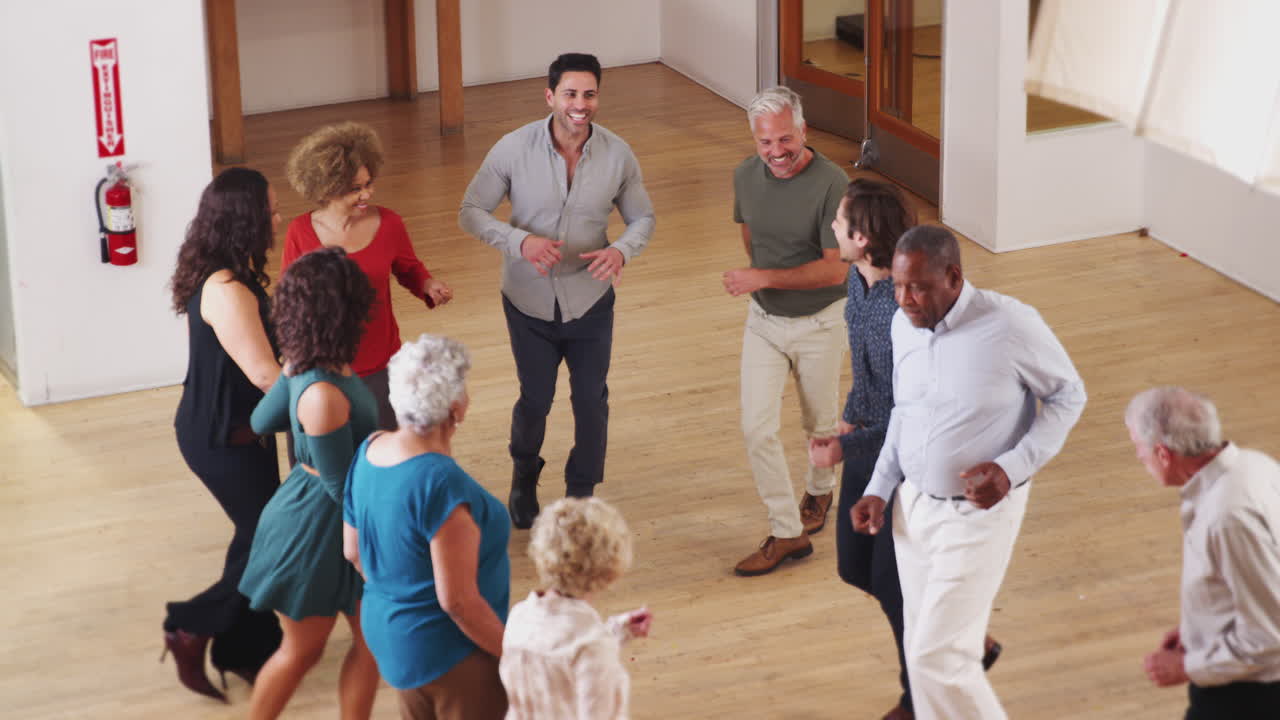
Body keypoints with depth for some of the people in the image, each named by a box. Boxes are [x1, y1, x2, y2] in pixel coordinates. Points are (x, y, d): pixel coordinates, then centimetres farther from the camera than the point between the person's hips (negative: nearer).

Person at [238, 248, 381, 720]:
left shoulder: (304, 364, -6)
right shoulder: (323, 395, -34)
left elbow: (261, 421, 11)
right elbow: (343, 486, -24)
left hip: (343, 523, 8)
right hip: (314, 526, -8)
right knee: (302, 650, 14)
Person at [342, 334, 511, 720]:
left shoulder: (370, 451, -5)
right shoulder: (443, 485, -31)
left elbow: (353, 551, 8)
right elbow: (457, 600, -27)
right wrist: (514, 653, -14)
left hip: (389, 632, 9)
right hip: (448, 654, -9)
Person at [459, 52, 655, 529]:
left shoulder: (617, 155, -13)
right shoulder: (514, 149, -18)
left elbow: (642, 218, 1)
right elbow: (471, 212, -10)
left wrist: (621, 251, -22)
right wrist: (520, 241, -28)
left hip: (590, 301, 1)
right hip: (530, 301, -1)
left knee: (591, 400, 11)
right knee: (536, 399, 13)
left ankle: (581, 495, 35)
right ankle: (524, 475, 45)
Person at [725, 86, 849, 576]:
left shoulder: (831, 184, -24)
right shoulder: (746, 176, -7)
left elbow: (835, 269, -25)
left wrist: (763, 278, -28)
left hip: (819, 323, -3)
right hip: (764, 320, 4)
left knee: (821, 423, 17)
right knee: (756, 429, -6)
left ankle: (820, 489, 46)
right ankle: (786, 532, 3)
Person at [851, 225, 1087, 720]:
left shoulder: (1010, 325, -20)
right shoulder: (903, 325, -2)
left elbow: (1068, 396, -7)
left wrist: (1013, 467, -19)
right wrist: (879, 489, 6)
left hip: (978, 511, -6)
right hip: (914, 505, 6)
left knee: (938, 657, -9)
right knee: (922, 649, 13)